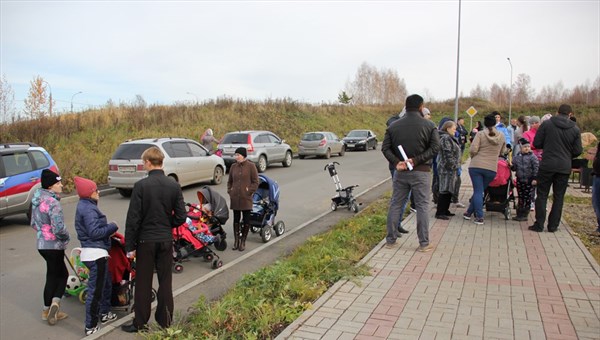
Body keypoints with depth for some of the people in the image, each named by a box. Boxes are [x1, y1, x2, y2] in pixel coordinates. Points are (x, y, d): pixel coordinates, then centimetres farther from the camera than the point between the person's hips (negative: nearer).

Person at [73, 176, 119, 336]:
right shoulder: (88, 209, -18)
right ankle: (91, 327, 5)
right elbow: (94, 232, -24)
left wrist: (108, 229, 9)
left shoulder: (85, 206, 14)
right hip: (95, 253, -11)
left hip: (96, 252, 11)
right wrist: (112, 227, -11)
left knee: (106, 282, 24)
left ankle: (105, 313, 39)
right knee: (95, 289, -3)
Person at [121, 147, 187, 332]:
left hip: (146, 240, -3)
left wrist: (130, 245, -4)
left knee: (143, 283, 9)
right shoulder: (174, 186, -4)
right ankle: (165, 320, 22)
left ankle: (140, 322, 20)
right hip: (166, 240, 3)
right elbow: (181, 217, -2)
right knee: (165, 281, 12)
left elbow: (133, 218, -12)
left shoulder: (141, 185, -13)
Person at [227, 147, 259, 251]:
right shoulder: (234, 166, 8)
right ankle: (236, 240, 19)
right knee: (236, 219, 10)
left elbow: (255, 182, -4)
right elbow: (229, 181, 17)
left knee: (246, 220, 4)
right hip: (235, 198, 4)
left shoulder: (251, 166, -4)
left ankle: (243, 241, 15)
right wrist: (230, 191, 5)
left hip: (246, 198, -3)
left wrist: (249, 192, -10)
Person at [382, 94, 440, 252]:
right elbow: (435, 147, -13)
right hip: (421, 172, -3)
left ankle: (391, 240, 17)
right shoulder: (429, 125, -5)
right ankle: (424, 243, 10)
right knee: (422, 206, 5)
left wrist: (397, 162, -12)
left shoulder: (393, 126, 3)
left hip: (400, 172, 3)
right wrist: (416, 160, -15)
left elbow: (385, 148, -4)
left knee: (395, 205, 11)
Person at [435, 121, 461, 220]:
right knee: (445, 191, -8)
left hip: (449, 169, 11)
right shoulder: (445, 138, -15)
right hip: (447, 169, -11)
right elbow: (448, 155, -21)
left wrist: (455, 167, 21)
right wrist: (453, 166, -16)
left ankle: (445, 210, 21)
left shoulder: (449, 138, 20)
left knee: (449, 191, 14)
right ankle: (439, 213, -4)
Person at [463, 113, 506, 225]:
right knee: (479, 190, 16)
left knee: (478, 191, 3)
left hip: (476, 166, -3)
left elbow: (473, 150, -11)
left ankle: (479, 217, 0)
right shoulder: (501, 136, 6)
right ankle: (469, 212, 26)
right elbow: (502, 152, 16)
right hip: (492, 168, 3)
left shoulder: (480, 134, -5)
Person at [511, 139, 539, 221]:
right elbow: (514, 168, 11)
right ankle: (519, 214, 18)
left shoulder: (532, 157, -7)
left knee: (527, 198, 3)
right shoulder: (516, 157, 5)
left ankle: (525, 214, 11)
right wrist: (511, 165, -11)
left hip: (529, 181, -3)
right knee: (520, 198, 10)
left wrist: (534, 178, -14)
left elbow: (536, 168, -9)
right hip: (520, 180, 4)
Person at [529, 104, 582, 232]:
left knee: (542, 195, 5)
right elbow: (578, 151, 3)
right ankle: (553, 225, 13)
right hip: (564, 167, 2)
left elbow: (536, 144, -4)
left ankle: (539, 224, 4)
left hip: (547, 165, -2)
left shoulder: (547, 124, -4)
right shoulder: (575, 129, 1)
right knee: (558, 197, 10)